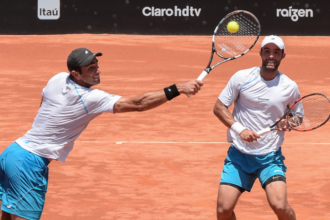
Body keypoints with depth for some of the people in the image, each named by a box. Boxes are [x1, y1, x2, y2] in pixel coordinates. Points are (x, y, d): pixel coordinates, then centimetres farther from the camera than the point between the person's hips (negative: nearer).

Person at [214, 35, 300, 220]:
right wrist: (239, 129, -14)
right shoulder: (242, 78, -3)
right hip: (239, 155, 1)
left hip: (270, 156, -1)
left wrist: (288, 124, -11)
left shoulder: (290, 87, -1)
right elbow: (219, 107, 1)